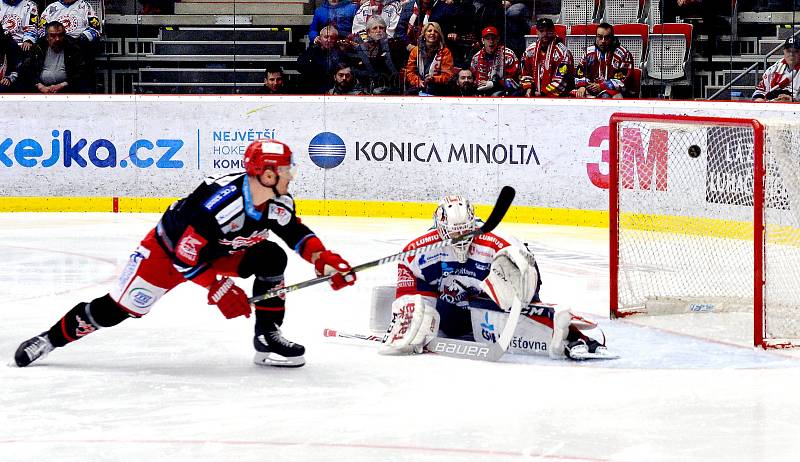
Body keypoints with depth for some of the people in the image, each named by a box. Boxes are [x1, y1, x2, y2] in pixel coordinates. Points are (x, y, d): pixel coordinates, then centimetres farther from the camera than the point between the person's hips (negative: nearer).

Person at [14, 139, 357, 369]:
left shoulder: (278, 203, -15)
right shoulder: (221, 200, -38)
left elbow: (296, 233, 3)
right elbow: (185, 255, -34)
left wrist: (326, 260, -13)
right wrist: (219, 288, -30)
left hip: (220, 252, 7)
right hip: (168, 249, -7)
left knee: (271, 258, -14)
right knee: (118, 308, -8)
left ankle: (267, 339, -6)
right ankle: (51, 338, 9)